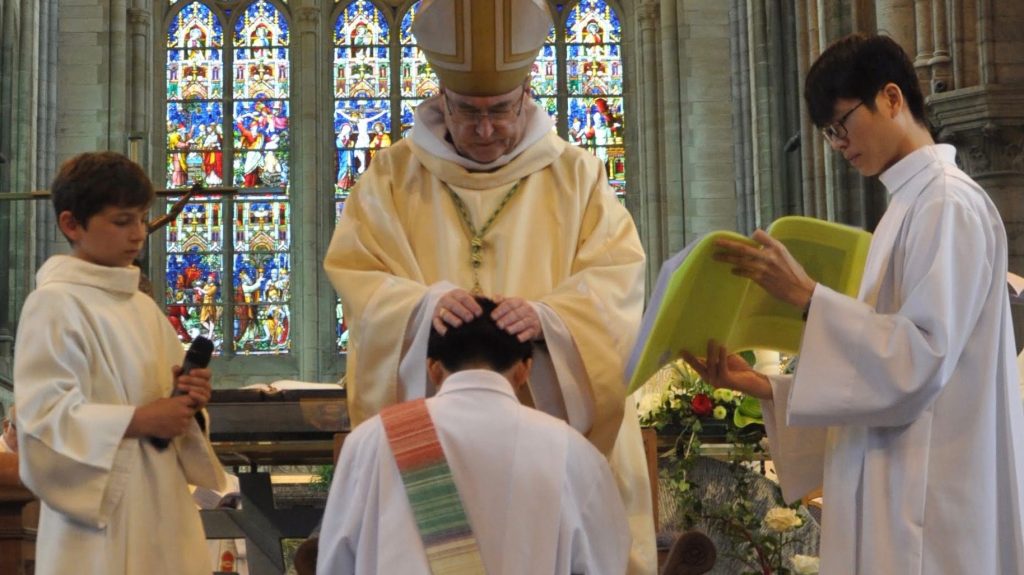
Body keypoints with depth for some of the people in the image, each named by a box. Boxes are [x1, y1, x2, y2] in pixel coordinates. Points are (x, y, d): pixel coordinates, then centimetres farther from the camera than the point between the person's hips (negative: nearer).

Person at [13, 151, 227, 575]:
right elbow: (42, 417, -17)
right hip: (100, 508, -7)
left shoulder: (142, 306, 12)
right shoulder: (54, 304, -10)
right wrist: (139, 420, -20)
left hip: (161, 498, 7)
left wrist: (187, 397, -2)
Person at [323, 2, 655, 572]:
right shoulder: (393, 176, 6)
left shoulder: (576, 174, 7)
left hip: (554, 423, 0)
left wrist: (548, 316, -23)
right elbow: (354, 274, -1)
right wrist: (423, 305, -22)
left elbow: (618, 276, -3)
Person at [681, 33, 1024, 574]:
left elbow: (923, 355, -20)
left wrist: (806, 295, -19)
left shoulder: (949, 203, -11)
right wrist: (763, 386, 9)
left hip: (929, 497, -9)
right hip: (897, 488, 9)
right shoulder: (913, 204, 17)